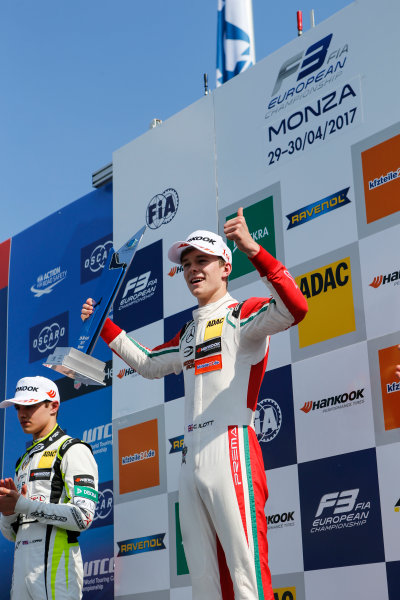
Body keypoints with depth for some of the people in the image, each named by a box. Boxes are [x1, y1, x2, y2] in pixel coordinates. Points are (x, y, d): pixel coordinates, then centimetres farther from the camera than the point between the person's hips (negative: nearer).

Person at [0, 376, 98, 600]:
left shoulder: (73, 451, -1)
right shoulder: (24, 461, 24)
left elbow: (83, 517, -14)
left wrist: (22, 504, -15)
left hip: (57, 564, -7)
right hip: (22, 568, 8)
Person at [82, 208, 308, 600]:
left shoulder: (242, 314, 1)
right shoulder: (188, 333, 25)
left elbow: (294, 308, -19)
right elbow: (148, 364, 40)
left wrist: (253, 250, -30)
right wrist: (105, 325, 35)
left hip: (231, 447, -8)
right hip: (190, 459, 8)